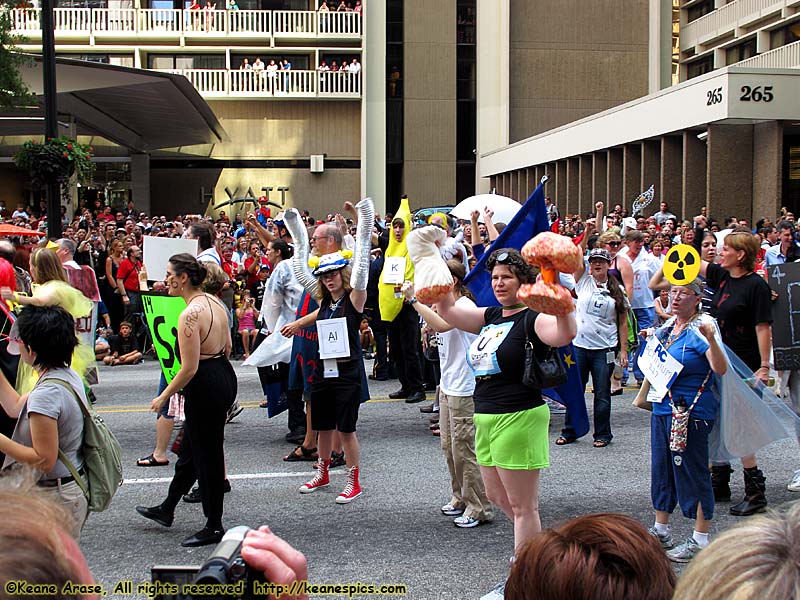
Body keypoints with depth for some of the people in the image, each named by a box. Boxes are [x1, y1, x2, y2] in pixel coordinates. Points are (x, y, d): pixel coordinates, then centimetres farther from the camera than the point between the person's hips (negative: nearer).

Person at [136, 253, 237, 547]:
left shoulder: (189, 315, -23)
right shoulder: (215, 303, 5)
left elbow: (189, 369, -23)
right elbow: (227, 346, 14)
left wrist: (164, 397, -12)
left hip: (205, 388, -10)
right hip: (226, 377, 10)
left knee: (206, 454, 4)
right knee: (191, 447, 22)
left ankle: (213, 526, 18)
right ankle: (166, 509, 39)